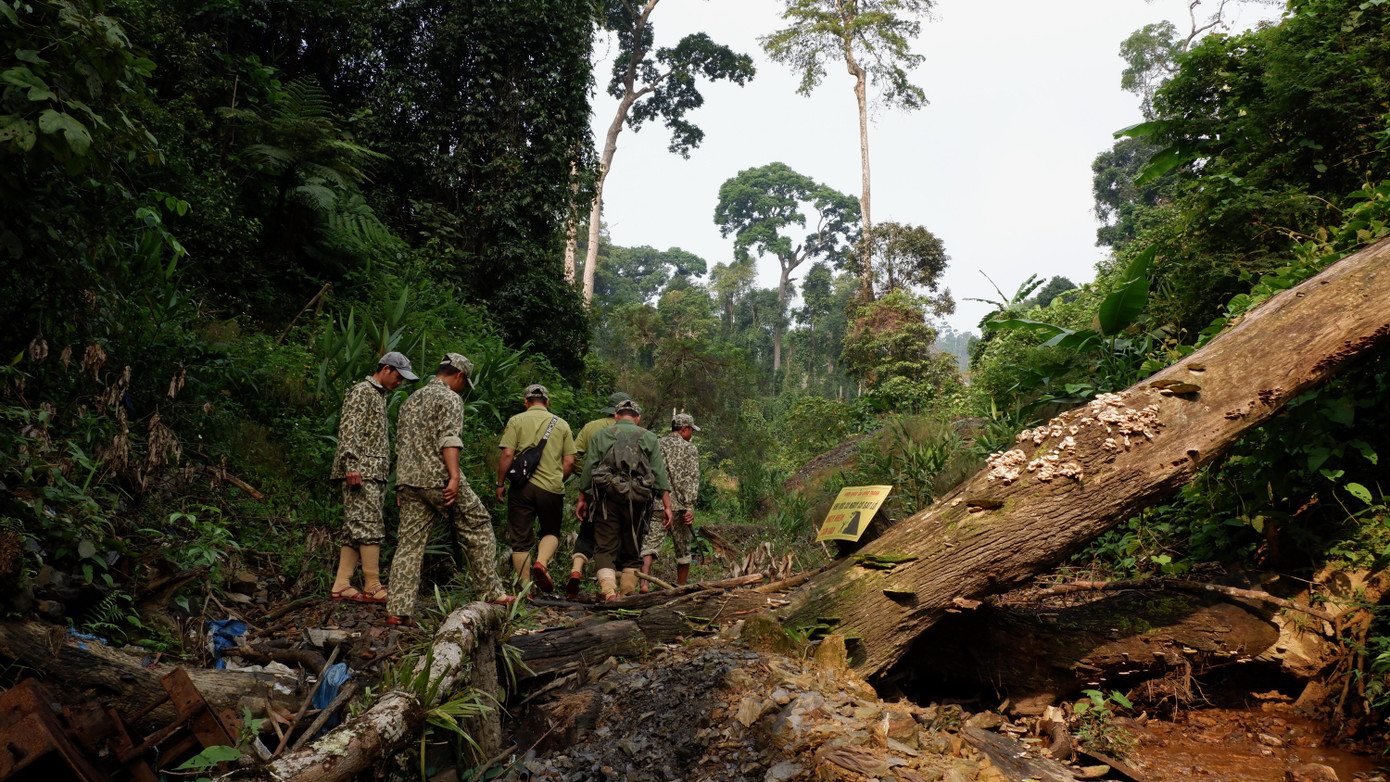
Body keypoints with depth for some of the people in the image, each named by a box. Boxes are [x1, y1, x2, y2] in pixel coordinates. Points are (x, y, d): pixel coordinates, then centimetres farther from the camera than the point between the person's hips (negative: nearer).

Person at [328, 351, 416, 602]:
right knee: (370, 527, -11)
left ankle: (341, 585, 8)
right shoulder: (362, 392, -5)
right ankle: (372, 587, -9)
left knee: (354, 530, 7)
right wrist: (351, 465, -24)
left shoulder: (379, 395, 24)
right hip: (362, 473, -10)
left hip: (374, 474, 10)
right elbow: (349, 430, -15)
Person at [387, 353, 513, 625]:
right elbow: (449, 439, -16)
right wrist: (454, 477, -23)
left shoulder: (410, 401, 23)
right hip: (438, 478, -7)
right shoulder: (449, 398, -2)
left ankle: (398, 610, 0)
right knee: (478, 527, 5)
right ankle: (491, 592, 7)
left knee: (410, 542, 5)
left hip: (407, 479, 7)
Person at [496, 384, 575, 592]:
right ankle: (542, 562, -7)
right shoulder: (561, 424, 10)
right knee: (551, 532, 19)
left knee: (521, 539, 7)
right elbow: (569, 461, 6)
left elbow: (507, 454, -6)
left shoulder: (516, 420, 3)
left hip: (522, 486, -1)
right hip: (552, 487, 1)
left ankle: (525, 588, 8)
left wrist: (500, 483, 2)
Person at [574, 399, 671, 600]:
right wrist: (667, 506, 6)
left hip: (608, 495, -1)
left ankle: (609, 591, -16)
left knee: (605, 547, 0)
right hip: (637, 498, 1)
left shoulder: (600, 435, 11)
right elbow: (659, 474, 6)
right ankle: (628, 594, 12)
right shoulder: (649, 438, 12)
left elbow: (588, 468, 6)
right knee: (632, 548, 12)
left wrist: (582, 498, 13)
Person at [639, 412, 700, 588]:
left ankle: (644, 582, -27)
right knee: (683, 551, 13)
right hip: (679, 506, -2)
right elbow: (691, 480, -9)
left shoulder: (656, 446, 12)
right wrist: (690, 507, -12)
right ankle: (680, 588, 23)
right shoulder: (690, 449, 1)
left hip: (656, 505, 2)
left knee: (650, 545, -6)